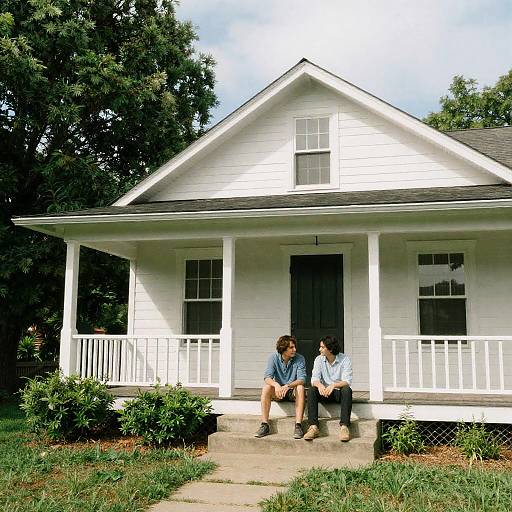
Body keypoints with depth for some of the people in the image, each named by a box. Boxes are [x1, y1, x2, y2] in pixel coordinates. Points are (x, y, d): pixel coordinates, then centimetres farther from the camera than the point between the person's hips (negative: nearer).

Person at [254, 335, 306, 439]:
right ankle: (264, 425, -26)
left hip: (292, 391, -1)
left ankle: (298, 425, -34)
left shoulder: (300, 359, -11)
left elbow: (301, 379, -21)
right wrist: (276, 385, -41)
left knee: (300, 388, -32)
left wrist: (287, 386, -39)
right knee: (266, 387, -28)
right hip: (278, 391, 1)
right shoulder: (274, 357, -8)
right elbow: (267, 377, -18)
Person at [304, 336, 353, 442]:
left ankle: (344, 427, -39)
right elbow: (314, 378, -10)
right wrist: (319, 385, -35)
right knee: (311, 390, -27)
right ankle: (313, 427, -32)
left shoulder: (345, 359, -10)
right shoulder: (319, 359, 0)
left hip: (339, 392, -3)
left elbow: (347, 381, -20)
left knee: (347, 390, -35)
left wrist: (333, 385, -40)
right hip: (324, 392, 3)